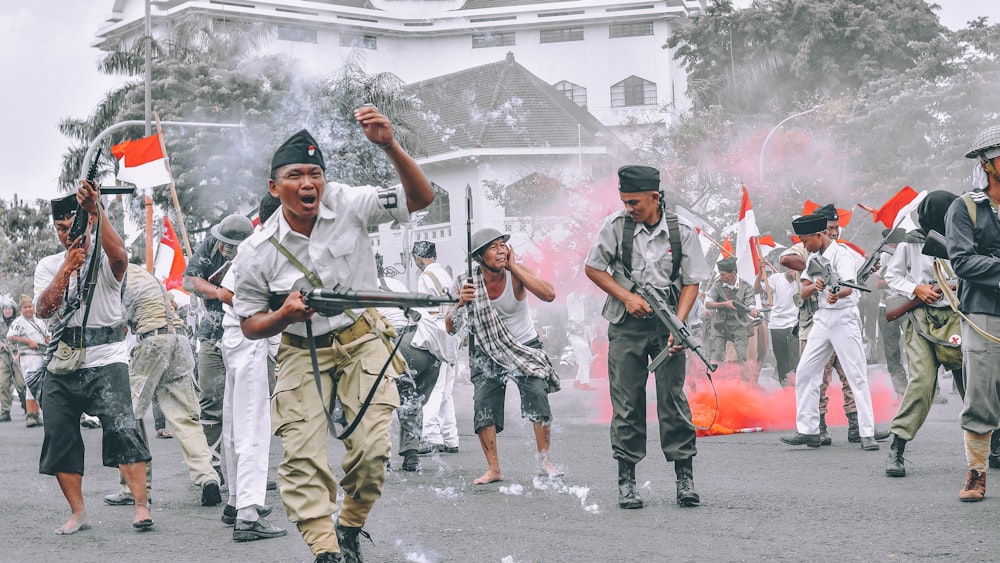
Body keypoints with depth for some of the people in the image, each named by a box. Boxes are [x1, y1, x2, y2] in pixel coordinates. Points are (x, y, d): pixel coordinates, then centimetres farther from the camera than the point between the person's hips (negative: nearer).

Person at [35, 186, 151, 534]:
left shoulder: (106, 260, 0)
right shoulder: (48, 266, 11)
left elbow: (119, 255, -26)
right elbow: (43, 310, -4)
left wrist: (96, 210, -36)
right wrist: (67, 268, -14)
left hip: (106, 360, -5)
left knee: (121, 427, -19)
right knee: (60, 437, 4)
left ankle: (141, 506, -20)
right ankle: (78, 513, 15)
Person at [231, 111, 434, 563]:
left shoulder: (348, 204, -11)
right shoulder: (256, 253, -10)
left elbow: (421, 197, -14)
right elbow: (250, 324, 0)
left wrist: (389, 146, -29)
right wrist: (284, 315, -23)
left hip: (362, 342, 0)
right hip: (302, 352, 0)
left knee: (371, 450, -8)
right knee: (302, 457, -13)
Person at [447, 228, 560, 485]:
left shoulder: (515, 273, -16)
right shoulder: (471, 283, -12)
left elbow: (549, 294, -33)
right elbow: (450, 327, -9)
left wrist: (513, 266, -29)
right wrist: (461, 303, -30)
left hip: (525, 346, -2)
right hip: (488, 352, 2)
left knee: (538, 397, -19)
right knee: (483, 406, -11)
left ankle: (545, 462, -7)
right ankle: (493, 469, 1)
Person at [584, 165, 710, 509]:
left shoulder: (682, 231, -2)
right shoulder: (616, 225, -3)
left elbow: (691, 282, 1)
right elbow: (593, 268, 5)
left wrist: (678, 325, -12)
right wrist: (627, 297, -8)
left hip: (667, 324, 0)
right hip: (626, 325, 0)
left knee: (673, 399, -3)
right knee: (627, 403, 1)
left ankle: (685, 478, 5)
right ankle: (626, 480, 9)